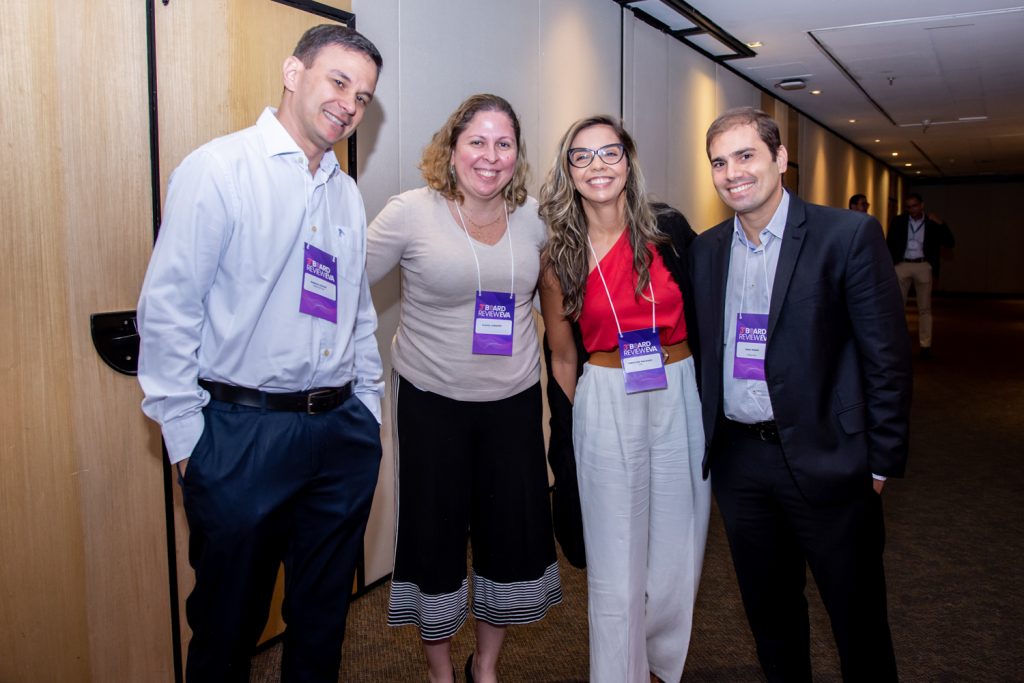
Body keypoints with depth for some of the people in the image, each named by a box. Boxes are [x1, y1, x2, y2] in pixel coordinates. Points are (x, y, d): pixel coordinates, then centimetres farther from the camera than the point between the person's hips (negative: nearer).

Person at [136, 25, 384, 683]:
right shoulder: (217, 169, -7)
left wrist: (368, 408, 13)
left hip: (343, 431, 6)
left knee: (325, 610, 18)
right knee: (230, 613, 11)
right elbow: (166, 308, -10)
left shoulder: (348, 194, 13)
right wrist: (185, 436, -11)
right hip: (242, 431, -5)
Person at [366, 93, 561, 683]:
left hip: (515, 400, 3)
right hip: (433, 400, -3)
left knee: (515, 533, 9)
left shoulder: (532, 217, 3)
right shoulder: (412, 212, -8)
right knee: (437, 534, 9)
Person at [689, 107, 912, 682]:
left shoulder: (849, 235, -8)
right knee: (769, 613, 19)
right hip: (737, 459, 5)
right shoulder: (706, 250, 6)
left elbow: (886, 355, -8)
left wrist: (882, 462, -8)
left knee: (859, 623, 10)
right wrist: (705, 443, 7)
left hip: (825, 461, -4)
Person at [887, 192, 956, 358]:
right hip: (902, 266, 0)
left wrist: (941, 224, -12)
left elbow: (950, 243, 0)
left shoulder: (932, 223, 4)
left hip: (923, 267, 0)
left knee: (924, 308, 3)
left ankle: (925, 345, 7)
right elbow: (889, 244, 5)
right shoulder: (898, 222, 4)